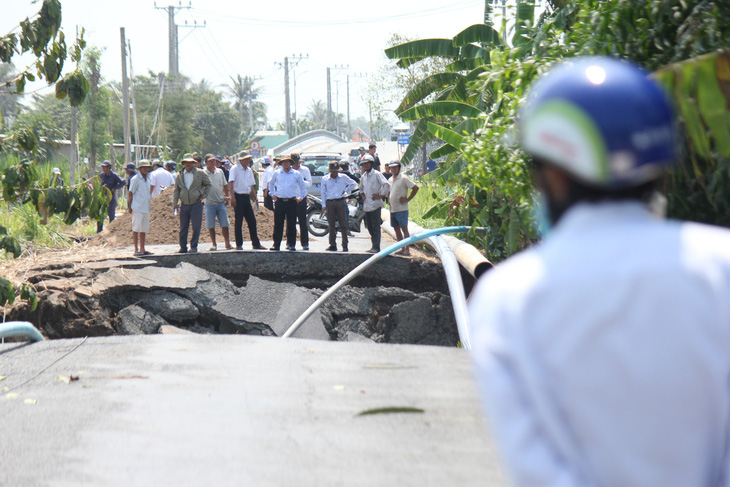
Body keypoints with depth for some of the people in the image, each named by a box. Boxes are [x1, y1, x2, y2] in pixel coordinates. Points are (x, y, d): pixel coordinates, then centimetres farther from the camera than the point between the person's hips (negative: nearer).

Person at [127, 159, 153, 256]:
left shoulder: (148, 178, 14)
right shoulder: (135, 179, -8)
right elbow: (130, 193, -7)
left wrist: (150, 201, 20)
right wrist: (130, 207, -10)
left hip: (146, 208, 7)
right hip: (137, 208, -7)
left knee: (144, 229, 10)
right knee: (136, 229, -4)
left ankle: (142, 249, 17)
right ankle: (136, 250, -2)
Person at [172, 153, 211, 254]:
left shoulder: (200, 173, 2)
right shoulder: (179, 175, 8)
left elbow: (208, 184, 13)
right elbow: (176, 190, 12)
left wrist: (203, 195, 3)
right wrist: (175, 203, 5)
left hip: (196, 204, -2)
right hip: (184, 205, 2)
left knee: (196, 226, -3)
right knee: (183, 227, 4)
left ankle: (194, 246, 7)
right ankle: (183, 247, 11)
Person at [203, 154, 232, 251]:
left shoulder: (220, 171, 9)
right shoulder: (203, 173, -3)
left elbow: (225, 185, 17)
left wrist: (226, 197, 10)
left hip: (221, 202, 3)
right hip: (209, 202, -3)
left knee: (225, 224, 3)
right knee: (210, 225, 3)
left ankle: (227, 243, 11)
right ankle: (214, 244, 12)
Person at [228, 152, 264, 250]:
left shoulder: (249, 170, 14)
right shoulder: (235, 169, -6)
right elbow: (231, 183, -13)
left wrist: (255, 198, 15)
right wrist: (233, 197, -21)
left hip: (247, 197, 6)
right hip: (238, 197, -6)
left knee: (252, 220, 6)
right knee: (238, 221, -3)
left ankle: (256, 243, 11)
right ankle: (239, 245, 2)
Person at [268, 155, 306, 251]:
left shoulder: (296, 174, 6)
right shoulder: (276, 173, 9)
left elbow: (302, 185, 18)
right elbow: (271, 183, 25)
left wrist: (301, 197, 11)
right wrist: (272, 194, 15)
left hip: (291, 201, 0)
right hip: (279, 201, 0)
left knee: (291, 225, 0)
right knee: (278, 224, -1)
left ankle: (291, 244, 7)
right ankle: (276, 244, 3)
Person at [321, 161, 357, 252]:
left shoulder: (343, 177, 7)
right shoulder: (325, 179, 9)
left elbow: (354, 184, 17)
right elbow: (323, 193, 11)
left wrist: (346, 190, 4)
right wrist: (323, 206, 5)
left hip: (341, 202, -1)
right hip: (329, 203, 1)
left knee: (343, 224, -2)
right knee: (331, 225, 1)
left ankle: (345, 245, 1)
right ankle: (333, 245, 7)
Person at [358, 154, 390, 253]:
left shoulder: (376, 174, -7)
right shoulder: (363, 176, 15)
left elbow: (386, 185, -15)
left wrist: (380, 195, -13)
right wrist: (362, 194, 16)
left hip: (375, 204, -8)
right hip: (366, 205, 8)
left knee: (375, 227, -7)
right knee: (369, 227, 11)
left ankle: (376, 247, -8)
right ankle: (374, 245, 20)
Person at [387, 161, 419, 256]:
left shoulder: (403, 178, -8)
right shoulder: (390, 180, 14)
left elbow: (415, 188, -13)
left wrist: (408, 199, -13)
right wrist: (389, 199, 15)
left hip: (401, 209, -8)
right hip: (392, 209, 8)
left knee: (404, 229, -8)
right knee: (396, 229, 10)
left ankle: (407, 250, -9)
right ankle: (402, 249, 15)